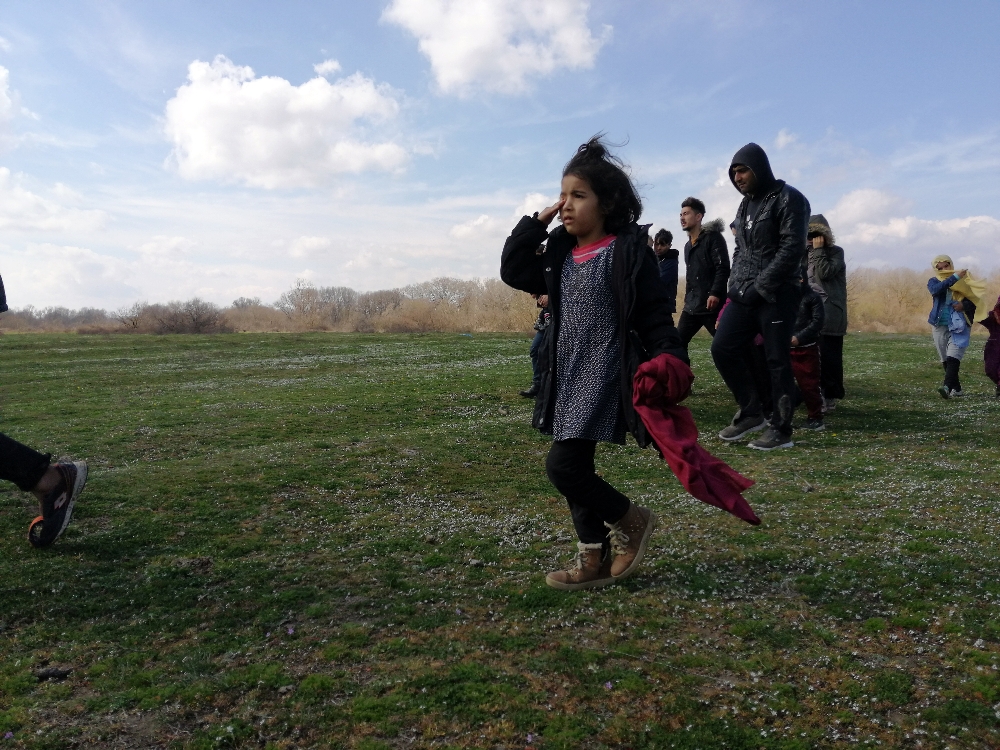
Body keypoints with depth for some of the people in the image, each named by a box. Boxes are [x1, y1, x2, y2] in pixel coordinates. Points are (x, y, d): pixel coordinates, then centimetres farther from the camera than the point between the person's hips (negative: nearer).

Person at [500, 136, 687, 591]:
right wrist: (536, 222, 5)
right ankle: (595, 558, 23)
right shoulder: (561, 253, 10)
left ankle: (631, 520, 12)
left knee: (563, 466, -13)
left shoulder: (628, 251, -10)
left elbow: (654, 315, -11)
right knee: (575, 467, 11)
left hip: (602, 379, -8)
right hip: (567, 380, 8)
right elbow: (513, 272, 11)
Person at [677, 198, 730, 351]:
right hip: (691, 307, 8)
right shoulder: (688, 245, 21)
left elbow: (723, 268, -15)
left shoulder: (713, 237, -4)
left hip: (711, 305, -8)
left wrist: (715, 293, -25)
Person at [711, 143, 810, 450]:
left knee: (777, 361, -4)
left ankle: (781, 430, 6)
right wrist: (736, 285, 6)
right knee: (722, 348, -1)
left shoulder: (788, 199, -6)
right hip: (744, 294, 8)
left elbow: (792, 249, -15)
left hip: (776, 295, -7)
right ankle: (751, 412, 13)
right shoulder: (745, 205, 19)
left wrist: (759, 287, -17)